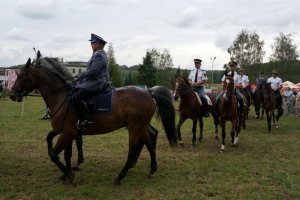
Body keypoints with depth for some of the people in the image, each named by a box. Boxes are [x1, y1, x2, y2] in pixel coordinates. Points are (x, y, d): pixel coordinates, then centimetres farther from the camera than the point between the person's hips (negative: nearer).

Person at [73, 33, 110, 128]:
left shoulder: (99, 55, -14)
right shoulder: (99, 54, 21)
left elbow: (92, 71, -22)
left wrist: (81, 75, -8)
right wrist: (83, 75, 17)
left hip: (96, 82, -12)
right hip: (95, 81, 12)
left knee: (77, 97, -23)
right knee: (76, 92, 15)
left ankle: (87, 119, -21)